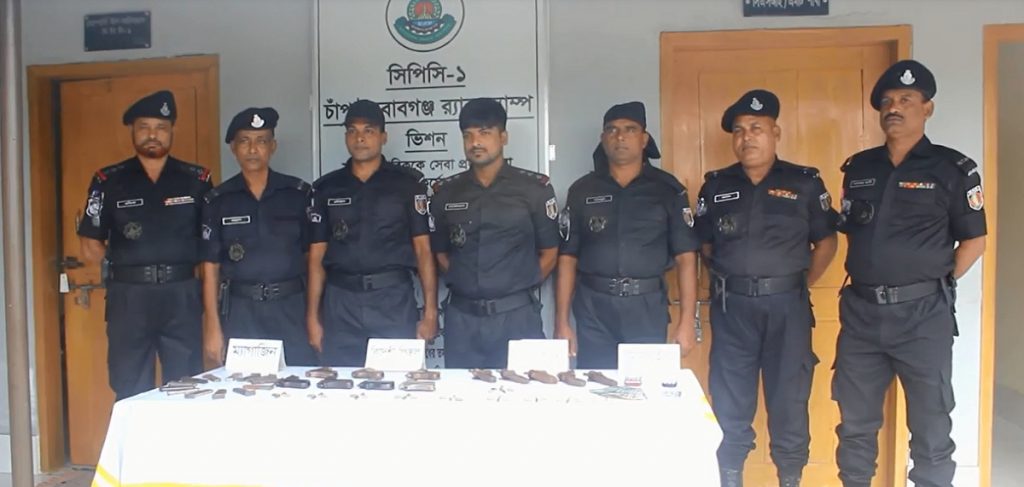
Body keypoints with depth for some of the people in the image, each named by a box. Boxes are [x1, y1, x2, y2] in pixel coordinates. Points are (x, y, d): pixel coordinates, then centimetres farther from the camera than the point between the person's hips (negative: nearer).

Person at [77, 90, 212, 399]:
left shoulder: (197, 180, 4)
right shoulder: (108, 181, 4)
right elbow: (91, 249, 6)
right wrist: (128, 264, 1)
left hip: (182, 297, 0)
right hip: (128, 298, 0)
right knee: (131, 396, 7)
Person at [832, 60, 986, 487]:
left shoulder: (953, 169, -3)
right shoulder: (858, 168, 9)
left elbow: (974, 241, 2)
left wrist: (937, 284, -3)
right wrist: (871, 280, 6)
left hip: (923, 313, -4)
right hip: (860, 311, 4)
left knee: (931, 429, 7)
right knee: (855, 423, 13)